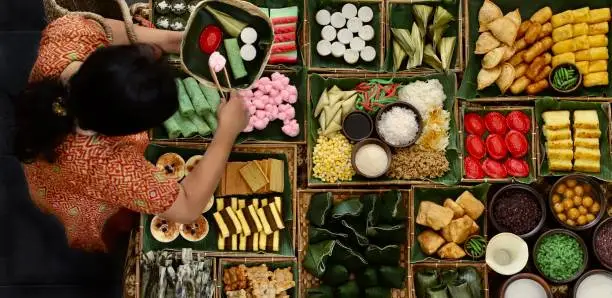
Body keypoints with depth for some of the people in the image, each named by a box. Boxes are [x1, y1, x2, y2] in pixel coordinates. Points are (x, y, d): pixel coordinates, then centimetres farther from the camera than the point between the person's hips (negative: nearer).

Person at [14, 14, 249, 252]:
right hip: (93, 222, -6)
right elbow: (188, 208, -37)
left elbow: (95, 26, -10)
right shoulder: (105, 165, -51)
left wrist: (169, 39, -22)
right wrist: (228, 130, -28)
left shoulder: (64, 37, -37)